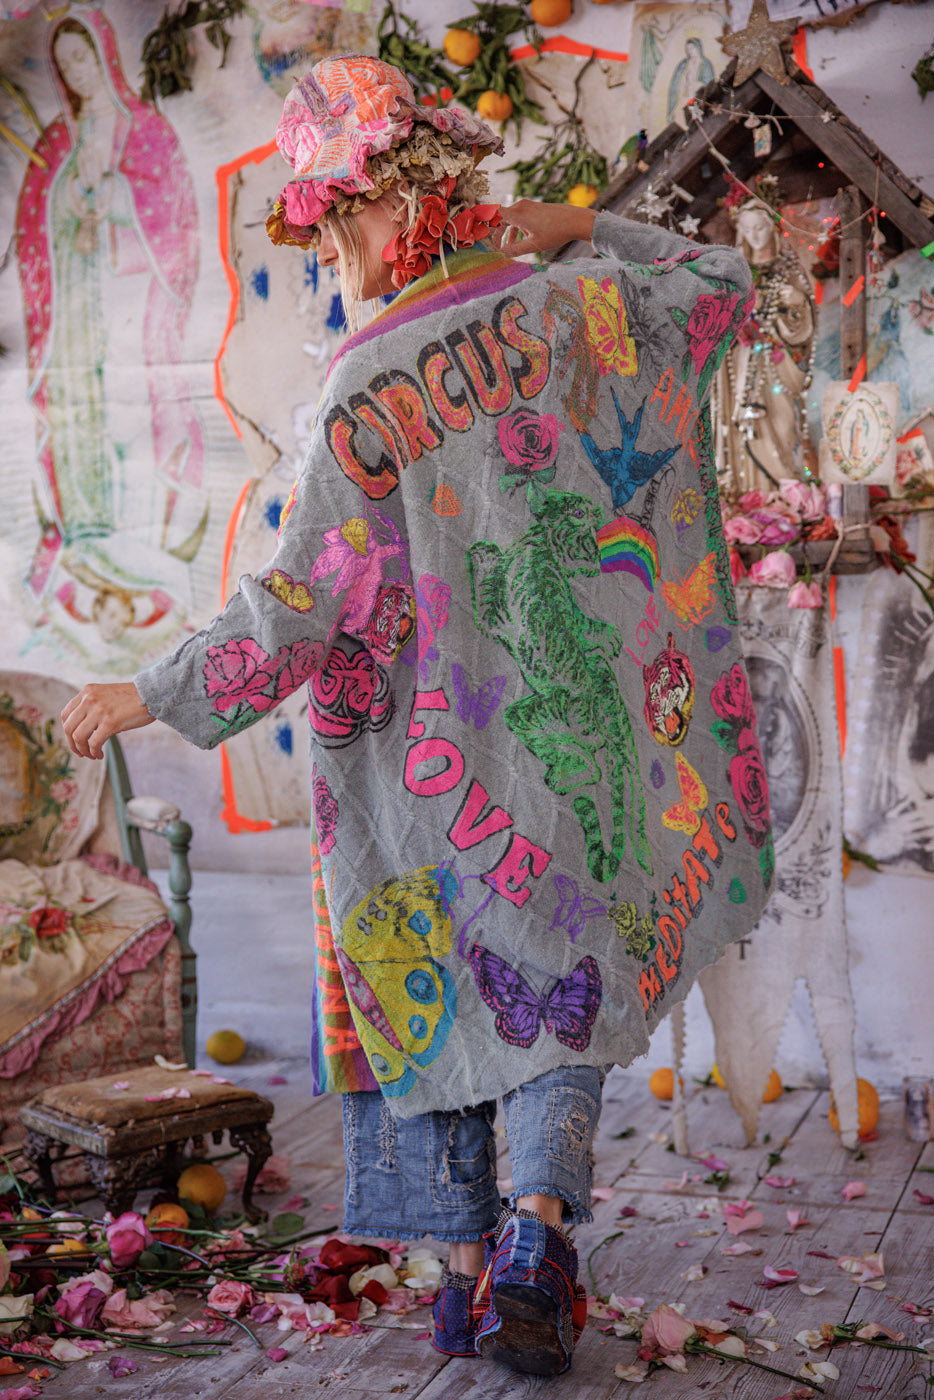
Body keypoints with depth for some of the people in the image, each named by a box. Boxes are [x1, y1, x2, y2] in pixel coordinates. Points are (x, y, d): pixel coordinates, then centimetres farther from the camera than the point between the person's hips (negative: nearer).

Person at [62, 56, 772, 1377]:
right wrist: (583, 228, 18)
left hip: (424, 745, -3)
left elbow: (300, 606, -17)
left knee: (432, 997, 15)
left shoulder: (367, 392, -17)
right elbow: (721, 287, 14)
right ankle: (536, 1234, -3)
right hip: (579, 740, 3)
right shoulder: (583, 308, -6)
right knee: (563, 998, 14)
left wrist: (153, 695, -6)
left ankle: (467, 1269, 21)